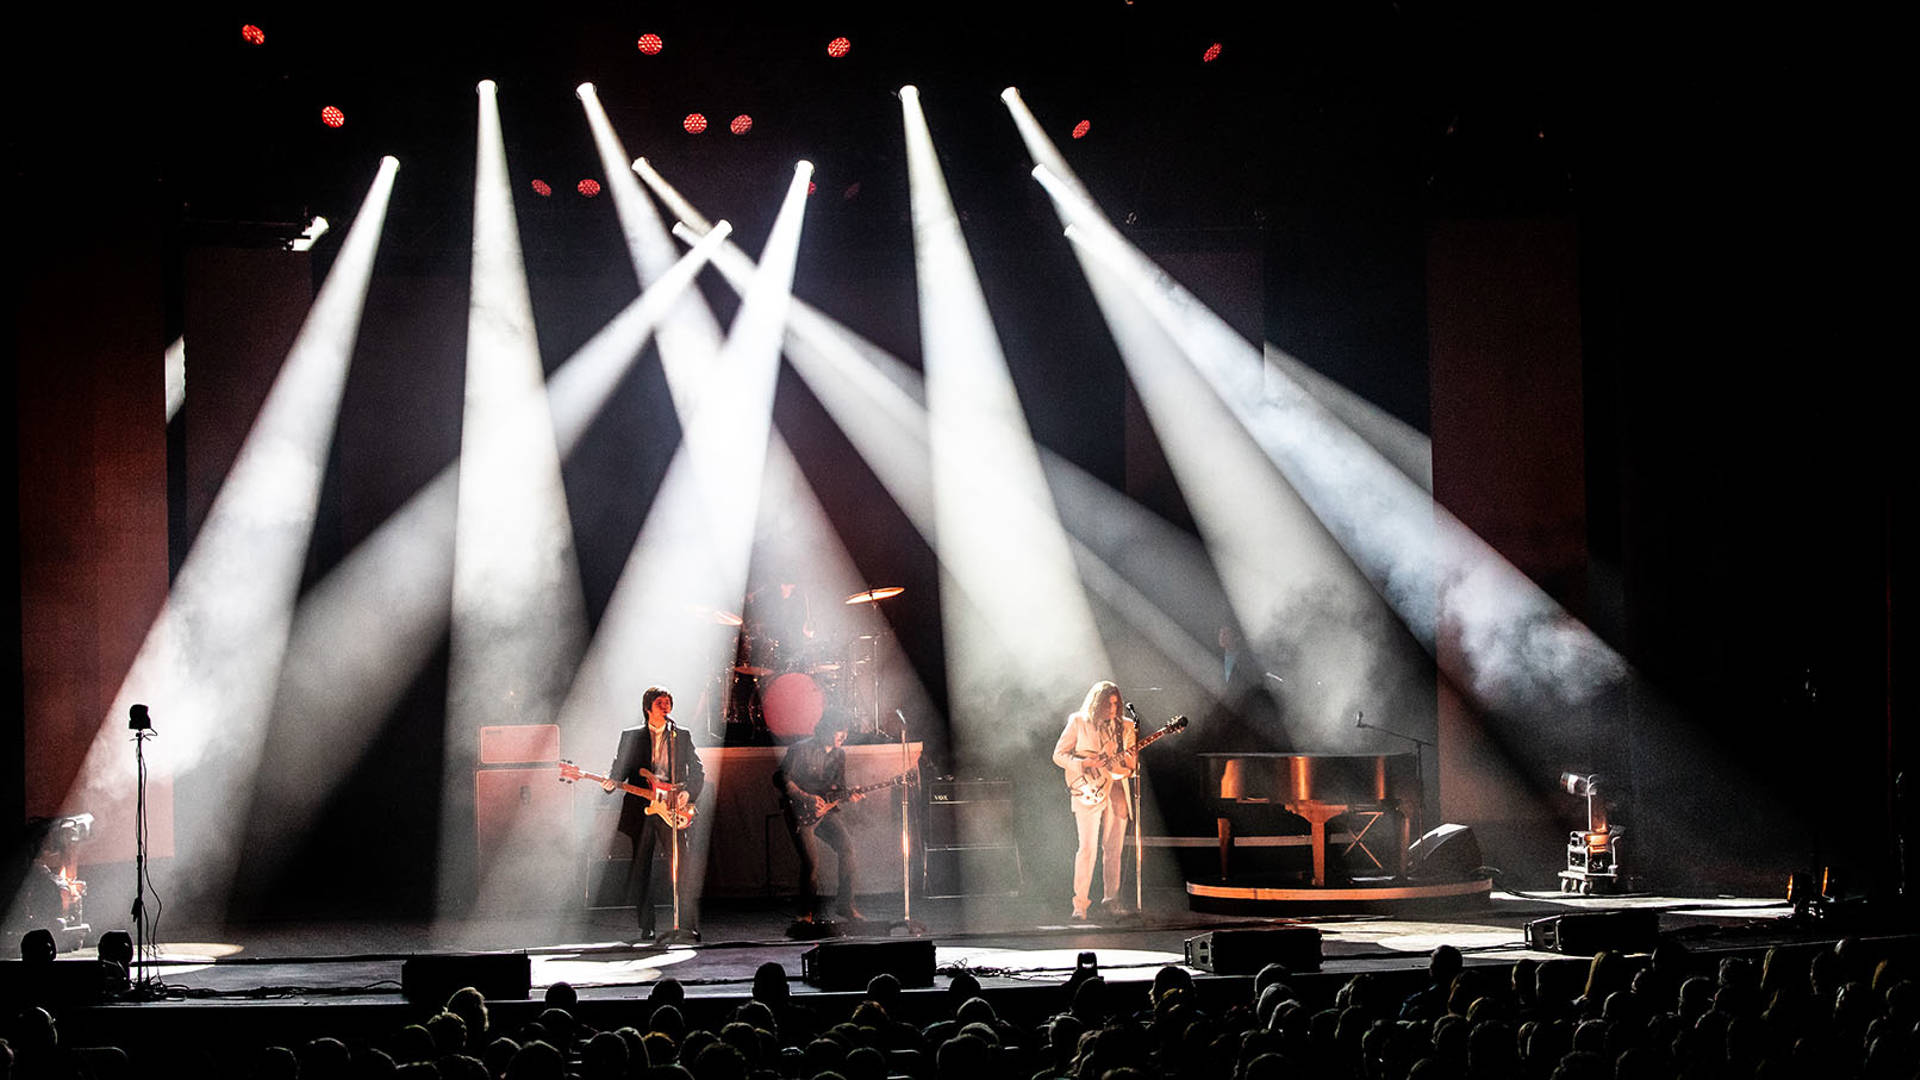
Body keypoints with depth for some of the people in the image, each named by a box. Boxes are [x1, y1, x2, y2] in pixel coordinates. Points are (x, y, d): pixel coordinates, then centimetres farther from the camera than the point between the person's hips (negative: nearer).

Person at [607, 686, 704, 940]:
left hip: (673, 811, 0)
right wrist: (610, 782, -11)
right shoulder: (631, 736, 11)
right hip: (642, 809, 0)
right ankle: (646, 927, 5)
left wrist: (687, 793, -5)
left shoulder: (682, 736, 12)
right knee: (642, 869, 0)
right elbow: (619, 768, 11)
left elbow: (698, 771, 11)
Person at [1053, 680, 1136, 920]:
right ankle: (1080, 904, -10)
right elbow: (1059, 755, 3)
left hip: (1117, 790, 4)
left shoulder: (1125, 726, 12)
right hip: (1088, 792, -4)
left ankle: (1110, 899, 14)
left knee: (1113, 850, 5)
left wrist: (1129, 761, -8)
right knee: (1087, 848, -11)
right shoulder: (1078, 722, 3)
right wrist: (1082, 764, -13)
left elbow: (1133, 763, 16)